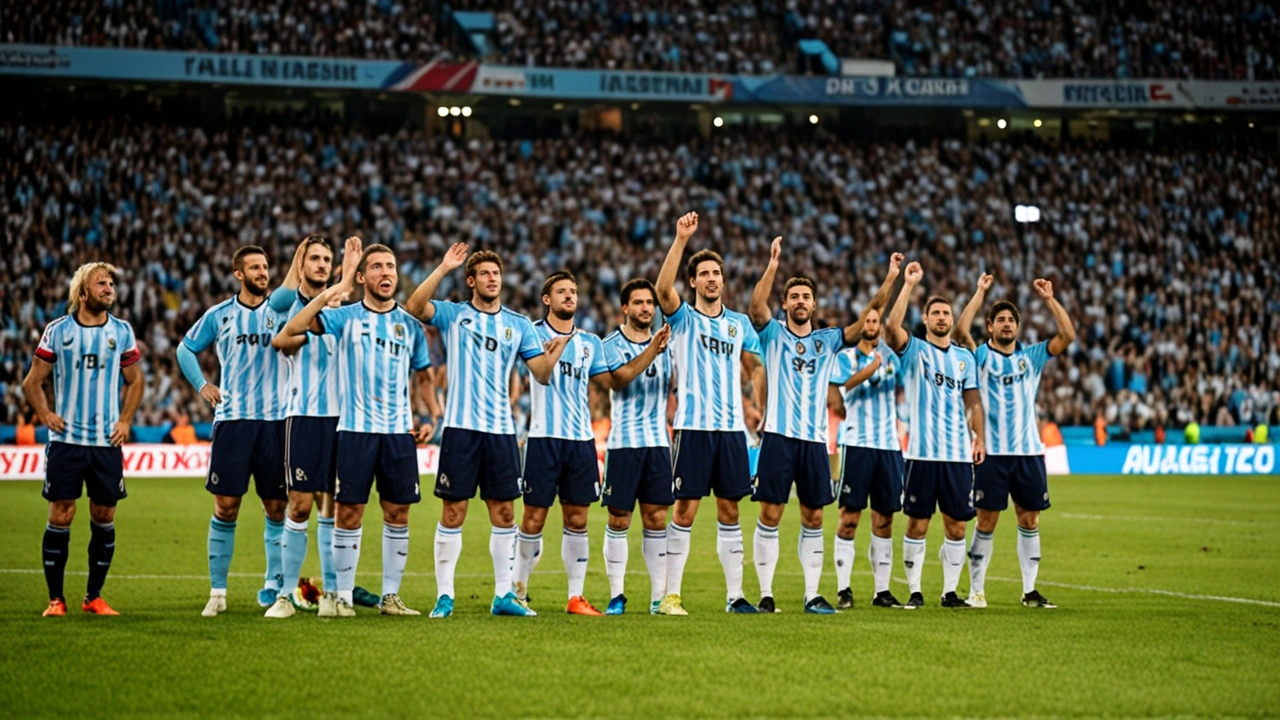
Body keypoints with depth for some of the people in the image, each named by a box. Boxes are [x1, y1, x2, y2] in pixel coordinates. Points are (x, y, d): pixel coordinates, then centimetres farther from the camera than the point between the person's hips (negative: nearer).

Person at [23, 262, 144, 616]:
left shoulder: (122, 331, 6)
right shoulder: (58, 330, 1)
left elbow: (134, 380, 16)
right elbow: (33, 381, 7)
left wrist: (125, 420, 4)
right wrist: (45, 415, -7)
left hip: (108, 441, 2)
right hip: (66, 439, -2)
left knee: (104, 516, 3)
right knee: (61, 514, -4)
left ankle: (94, 596, 14)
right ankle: (55, 598, 4)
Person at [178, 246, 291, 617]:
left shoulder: (280, 310, 8)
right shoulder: (219, 315, 8)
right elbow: (185, 349, 20)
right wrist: (201, 384, 9)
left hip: (275, 420, 1)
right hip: (232, 419, 0)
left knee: (277, 507, 3)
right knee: (225, 507, -3)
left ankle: (275, 584, 14)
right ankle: (217, 592, 3)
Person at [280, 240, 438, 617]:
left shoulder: (410, 324, 10)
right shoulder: (345, 316, 0)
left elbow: (423, 375, 20)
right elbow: (293, 328, -15)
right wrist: (337, 288, -21)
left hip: (400, 431, 3)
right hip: (355, 429, -3)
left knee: (398, 513, 4)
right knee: (348, 513, -2)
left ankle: (390, 596, 13)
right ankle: (343, 596, 6)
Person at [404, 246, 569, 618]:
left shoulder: (519, 324, 11)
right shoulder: (454, 314, 4)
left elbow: (542, 374, 7)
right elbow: (415, 305, -15)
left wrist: (557, 348, -13)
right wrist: (443, 269, -20)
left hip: (501, 429, 3)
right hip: (461, 426, -3)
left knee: (503, 511, 6)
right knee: (454, 511, -3)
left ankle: (503, 595, 14)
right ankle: (444, 596, 4)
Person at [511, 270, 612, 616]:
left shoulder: (590, 342, 14)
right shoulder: (534, 334, 0)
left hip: (581, 439, 4)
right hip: (544, 437, -4)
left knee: (577, 520, 5)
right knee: (533, 519, -2)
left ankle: (576, 597, 9)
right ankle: (518, 590, 13)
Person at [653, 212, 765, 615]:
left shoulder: (739, 324, 13)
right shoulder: (684, 318, 1)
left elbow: (754, 368, 22)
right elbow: (663, 288, -18)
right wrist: (681, 240, -26)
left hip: (732, 429, 4)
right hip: (693, 427, -4)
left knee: (729, 510, 7)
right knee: (685, 510, -4)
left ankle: (734, 595, 11)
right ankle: (671, 595, 1)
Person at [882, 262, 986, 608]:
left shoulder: (965, 357, 14)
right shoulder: (913, 350, 3)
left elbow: (972, 400, 15)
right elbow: (891, 326, -16)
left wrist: (979, 437, 3)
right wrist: (909, 285, -17)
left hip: (959, 453, 3)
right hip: (922, 453, -3)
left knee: (956, 526, 4)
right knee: (917, 524, -1)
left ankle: (950, 591, 11)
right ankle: (914, 591, 7)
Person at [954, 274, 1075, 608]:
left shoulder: (1032, 356, 11)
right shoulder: (981, 356, 3)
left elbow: (1068, 335, 2)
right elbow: (960, 332, -16)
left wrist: (1050, 299, -4)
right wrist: (980, 293, -14)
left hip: (1029, 451, 3)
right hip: (992, 452, -3)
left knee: (1029, 519, 5)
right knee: (986, 521, -1)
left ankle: (1030, 590, 12)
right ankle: (976, 590, 5)